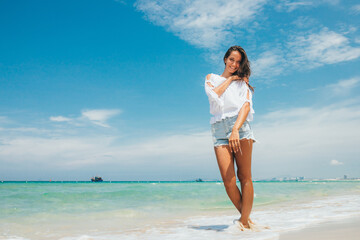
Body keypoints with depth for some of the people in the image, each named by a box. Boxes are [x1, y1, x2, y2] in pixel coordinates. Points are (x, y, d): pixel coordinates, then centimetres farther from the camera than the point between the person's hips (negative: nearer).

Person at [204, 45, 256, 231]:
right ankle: (247, 218, 6)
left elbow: (246, 105, -1)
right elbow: (213, 94, -2)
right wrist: (229, 79, 9)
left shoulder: (242, 81, 18)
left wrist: (236, 129, -17)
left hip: (240, 126, 0)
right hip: (220, 130, 0)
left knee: (245, 177, -7)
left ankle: (244, 222, -2)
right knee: (228, 181, -10)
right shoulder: (211, 78, 22)